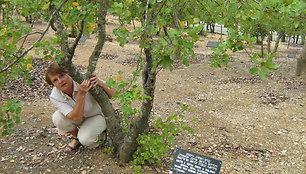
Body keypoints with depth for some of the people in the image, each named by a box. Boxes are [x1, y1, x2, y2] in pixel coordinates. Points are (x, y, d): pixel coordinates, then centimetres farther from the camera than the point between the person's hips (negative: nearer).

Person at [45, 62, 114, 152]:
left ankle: (101, 132, 7)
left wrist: (101, 84, -48)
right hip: (78, 117, 3)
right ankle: (76, 137, 4)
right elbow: (76, 118, -34)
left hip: (97, 115, -3)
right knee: (57, 117, -25)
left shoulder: (83, 79, -32)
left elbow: (112, 95, -26)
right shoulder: (54, 97, -24)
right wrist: (81, 94, -47)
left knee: (85, 139, -27)